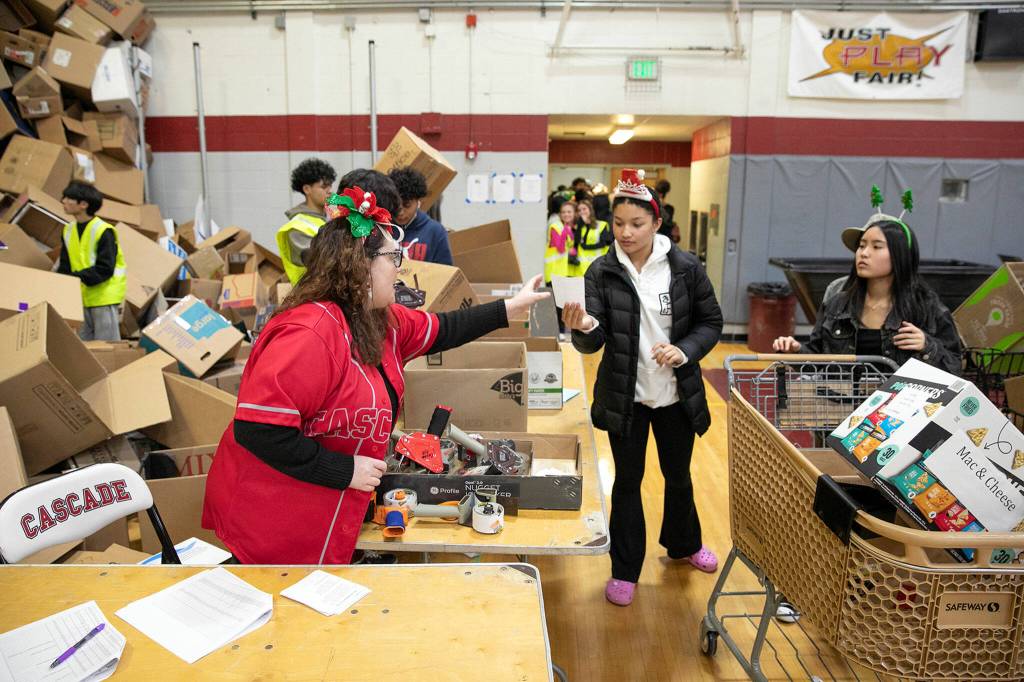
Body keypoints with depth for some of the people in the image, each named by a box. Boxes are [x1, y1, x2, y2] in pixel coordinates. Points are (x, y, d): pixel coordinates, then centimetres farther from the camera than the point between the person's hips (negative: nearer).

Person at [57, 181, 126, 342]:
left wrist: (77, 278, -25)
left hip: (104, 296, -7)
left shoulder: (103, 231, -14)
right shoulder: (68, 230, 8)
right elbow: (64, 267, 11)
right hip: (81, 297, 7)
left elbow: (105, 269, -19)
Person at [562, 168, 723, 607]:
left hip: (677, 394, 1)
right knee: (627, 480, 11)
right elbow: (594, 342, -15)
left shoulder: (685, 267, -10)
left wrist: (685, 350, -19)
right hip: (625, 396, -1)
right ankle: (625, 570, 27)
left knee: (678, 475, 21)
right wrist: (583, 327, -38)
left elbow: (711, 322, 0)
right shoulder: (602, 272, -10)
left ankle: (684, 544, 48)